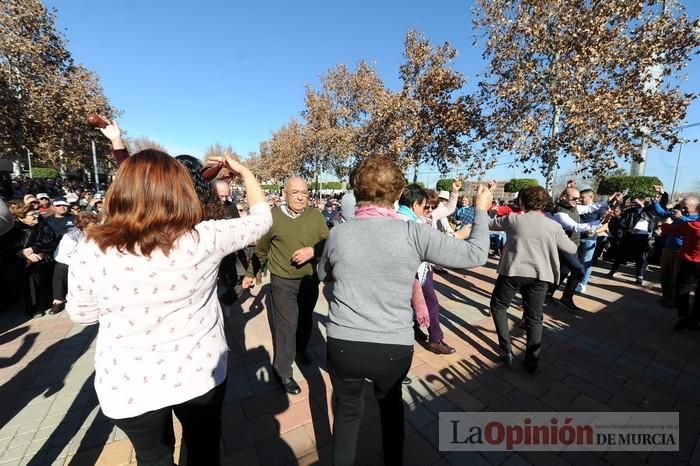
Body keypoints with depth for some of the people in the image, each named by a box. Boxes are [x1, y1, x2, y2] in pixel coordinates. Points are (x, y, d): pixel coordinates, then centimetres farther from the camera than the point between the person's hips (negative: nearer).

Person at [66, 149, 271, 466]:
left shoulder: (92, 252, -19)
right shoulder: (205, 238, -22)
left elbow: (81, 314, 0)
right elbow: (261, 217, -6)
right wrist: (243, 171, 6)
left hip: (129, 386, 1)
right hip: (200, 374, 0)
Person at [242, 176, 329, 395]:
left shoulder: (316, 216, -7)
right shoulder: (273, 216, -10)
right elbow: (261, 249, 2)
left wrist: (312, 250, -26)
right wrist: (250, 273, 9)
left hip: (310, 280, 3)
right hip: (283, 282, -3)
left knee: (305, 320, 23)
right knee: (286, 326, 1)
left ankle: (301, 349, 51)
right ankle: (283, 371, 23)